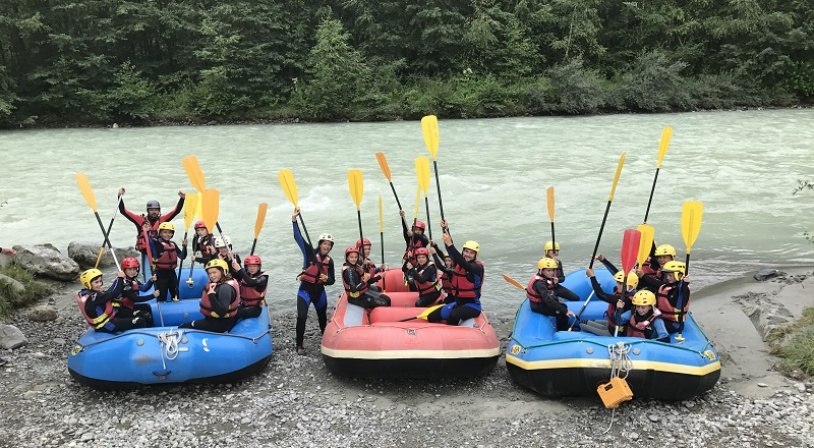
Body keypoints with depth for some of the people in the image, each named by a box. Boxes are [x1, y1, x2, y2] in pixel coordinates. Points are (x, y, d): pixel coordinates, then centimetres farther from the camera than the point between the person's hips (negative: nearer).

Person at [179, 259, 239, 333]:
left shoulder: (226, 287, -24)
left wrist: (211, 295, -31)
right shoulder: (217, 283, 7)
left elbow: (222, 312, -32)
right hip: (213, 319, 10)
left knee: (183, 328, -10)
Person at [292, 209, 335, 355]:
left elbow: (332, 280, 6)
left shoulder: (329, 261, 2)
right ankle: (299, 345, -7)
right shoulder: (310, 252, -8)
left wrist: (326, 279, -18)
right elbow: (298, 237, -17)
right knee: (302, 316, -17)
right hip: (305, 290, -4)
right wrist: (294, 220, -26)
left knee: (322, 316, 19)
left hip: (319, 292, 4)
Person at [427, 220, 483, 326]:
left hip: (472, 305, -7)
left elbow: (465, 265, -33)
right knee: (431, 317, -5)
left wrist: (450, 245, -40)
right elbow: (451, 251, -2)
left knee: (454, 315, -37)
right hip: (457, 302, 7)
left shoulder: (477, 267, -14)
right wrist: (446, 229, -14)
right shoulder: (459, 263, 5)